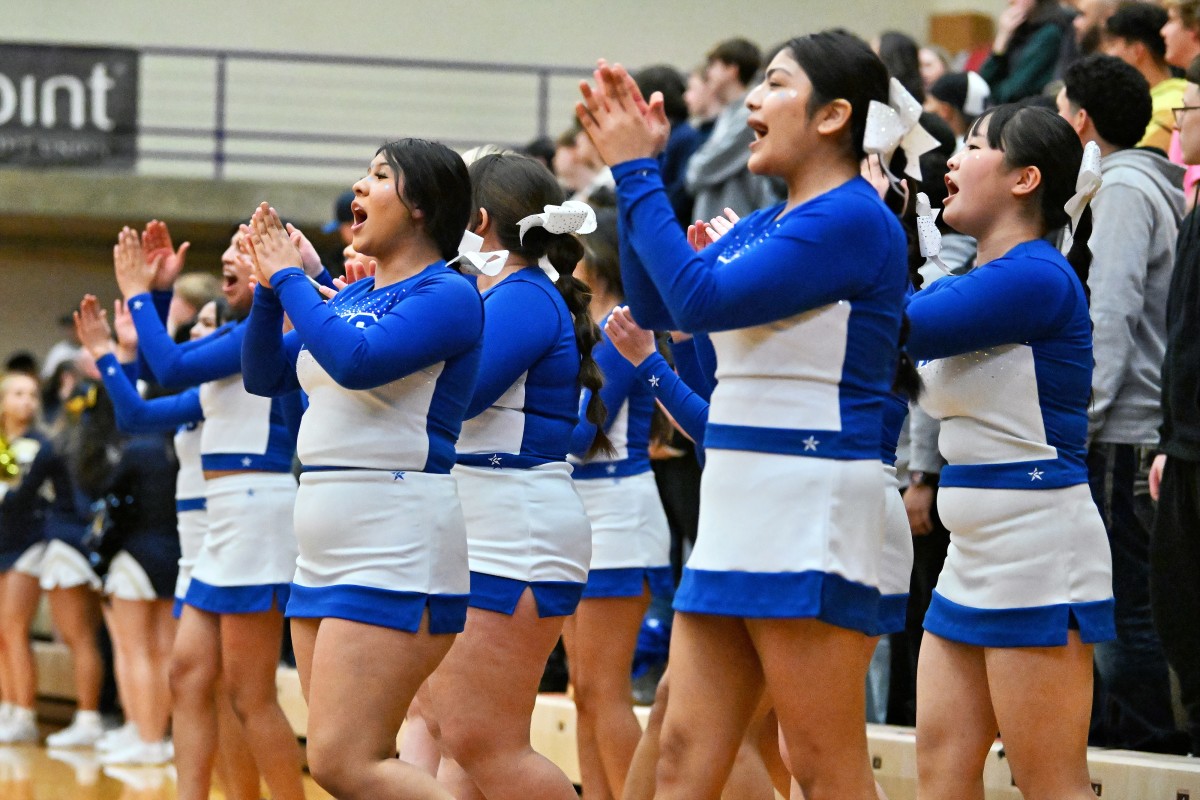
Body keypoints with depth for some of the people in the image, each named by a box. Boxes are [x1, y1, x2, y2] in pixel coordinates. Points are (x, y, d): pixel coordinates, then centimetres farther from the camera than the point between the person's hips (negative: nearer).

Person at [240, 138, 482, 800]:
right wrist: (269, 289, 5)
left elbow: (357, 360, -24)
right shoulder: (350, 297, 16)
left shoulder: (447, 294, -9)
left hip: (398, 556, -9)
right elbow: (264, 375, 20)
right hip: (328, 551, 9)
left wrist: (289, 277, -12)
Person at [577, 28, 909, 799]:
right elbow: (656, 304, 16)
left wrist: (637, 173, -11)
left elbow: (701, 299, -19)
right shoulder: (769, 222, 15)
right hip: (739, 512, 9)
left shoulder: (852, 218, -13)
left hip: (813, 520, -9)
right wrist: (634, 166, 10)